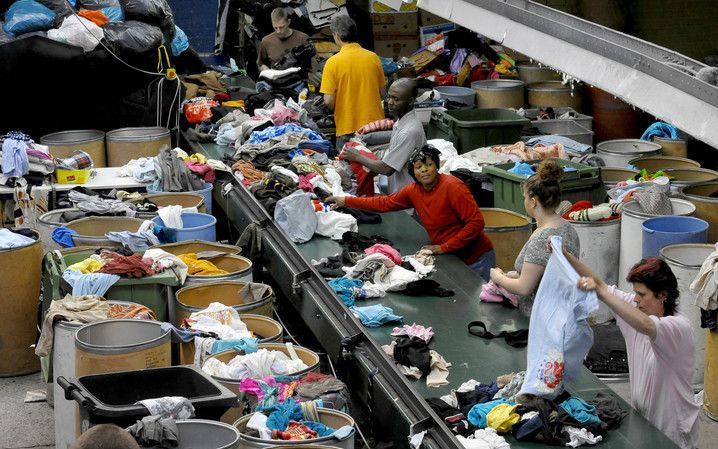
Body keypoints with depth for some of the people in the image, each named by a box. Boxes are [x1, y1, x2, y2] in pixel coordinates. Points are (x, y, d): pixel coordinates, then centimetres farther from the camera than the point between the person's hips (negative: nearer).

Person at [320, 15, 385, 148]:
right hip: (375, 126, 3)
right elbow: (381, 92, 8)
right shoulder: (373, 57, 0)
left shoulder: (333, 62, -11)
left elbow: (329, 101, -12)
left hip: (347, 128, -3)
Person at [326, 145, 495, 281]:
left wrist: (443, 247, -21)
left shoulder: (452, 187, -21)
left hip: (477, 259, -6)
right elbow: (385, 203, 10)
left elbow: (476, 222, -24)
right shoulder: (414, 190, -1)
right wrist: (346, 201, 9)